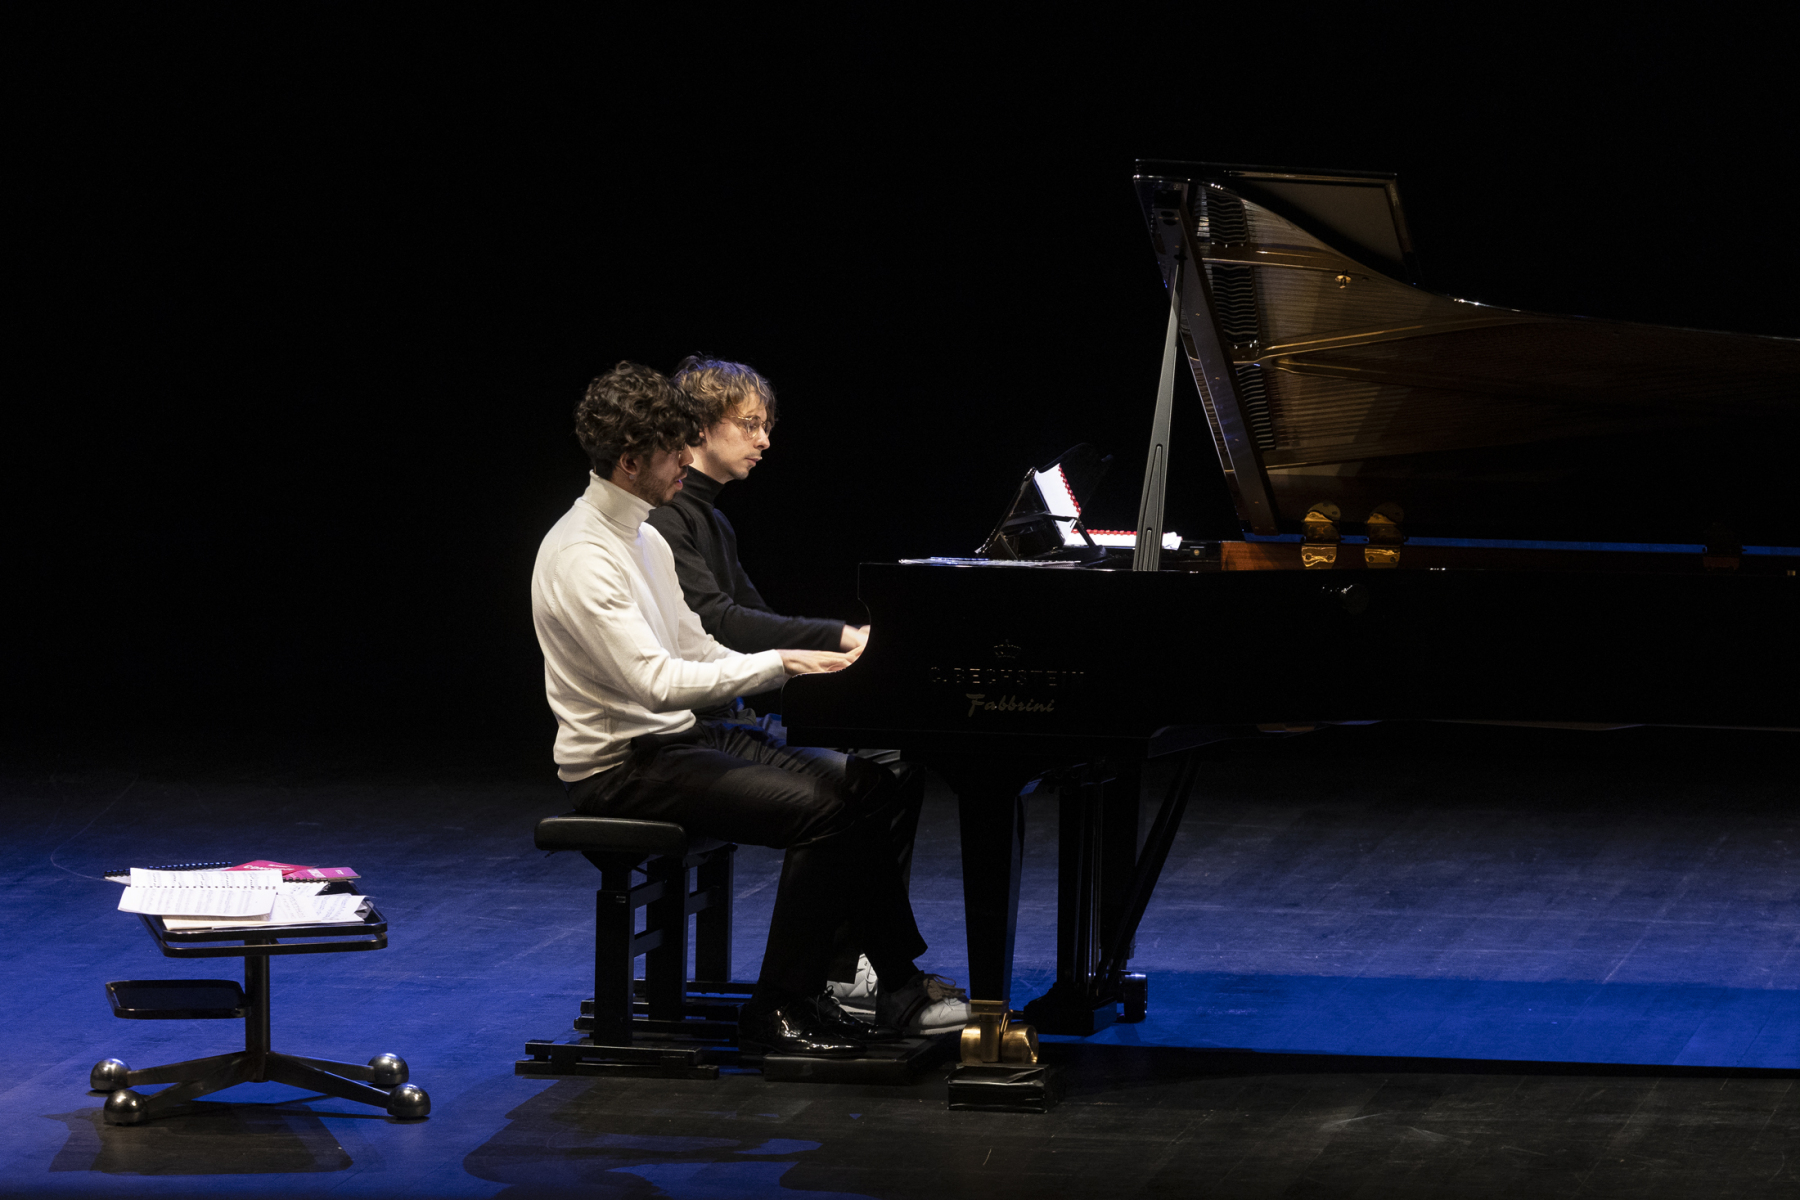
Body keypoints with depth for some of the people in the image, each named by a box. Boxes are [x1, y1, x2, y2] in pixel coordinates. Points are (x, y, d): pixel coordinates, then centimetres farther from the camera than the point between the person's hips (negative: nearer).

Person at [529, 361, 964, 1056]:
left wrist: (801, 668, 4)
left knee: (862, 784, 1)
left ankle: (901, 980, 4)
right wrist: (779, 664, -21)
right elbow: (657, 681, -27)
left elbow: (695, 650, 19)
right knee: (819, 809, -23)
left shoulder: (643, 538, 13)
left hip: (678, 737, 10)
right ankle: (778, 1011, -14)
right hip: (619, 768, -10)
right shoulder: (583, 556, -20)